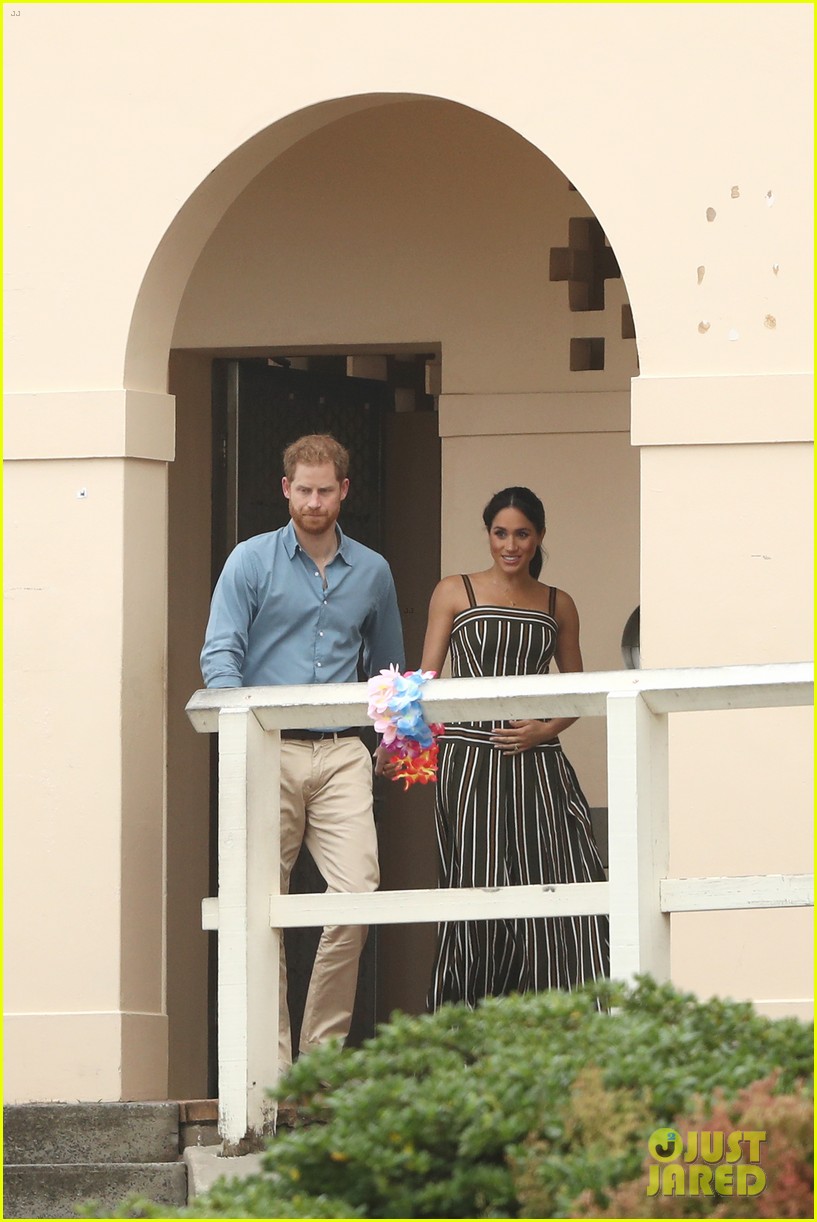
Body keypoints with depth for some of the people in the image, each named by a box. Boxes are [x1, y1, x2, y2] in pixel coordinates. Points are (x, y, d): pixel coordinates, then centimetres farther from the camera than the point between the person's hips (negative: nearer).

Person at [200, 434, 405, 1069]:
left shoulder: (372, 571, 15)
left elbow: (388, 670, 26)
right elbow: (220, 654, -3)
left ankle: (324, 1047, -4)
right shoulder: (252, 562, 5)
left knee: (358, 891, -13)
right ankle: (270, 1060, 2)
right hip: (269, 752, -2)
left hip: (342, 755, 2)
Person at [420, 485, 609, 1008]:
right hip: (471, 762, -2)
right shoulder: (455, 593, 8)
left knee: (561, 878, -9)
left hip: (536, 764, 2)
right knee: (477, 889, -5)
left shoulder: (558, 606, 15)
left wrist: (545, 730, -3)